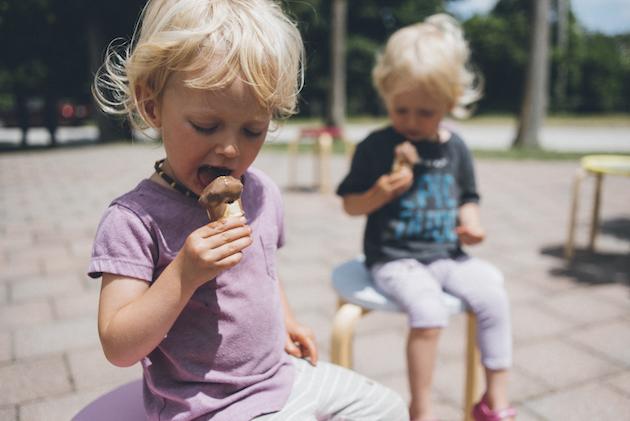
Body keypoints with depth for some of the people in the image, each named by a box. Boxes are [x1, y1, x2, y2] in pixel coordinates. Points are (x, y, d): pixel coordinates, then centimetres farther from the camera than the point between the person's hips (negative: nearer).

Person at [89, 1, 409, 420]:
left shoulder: (262, 193, -1)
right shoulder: (134, 219, -22)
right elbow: (118, 348, -23)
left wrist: (285, 321, 9)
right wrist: (183, 273, -34)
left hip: (280, 376, 7)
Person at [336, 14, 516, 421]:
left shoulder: (455, 148, 5)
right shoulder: (376, 147, -7)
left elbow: (467, 197, 17)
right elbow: (351, 204, -2)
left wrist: (471, 221, -4)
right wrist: (380, 193, -22)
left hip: (447, 255, 5)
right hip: (395, 258, -4)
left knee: (493, 296, -11)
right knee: (429, 310, -27)